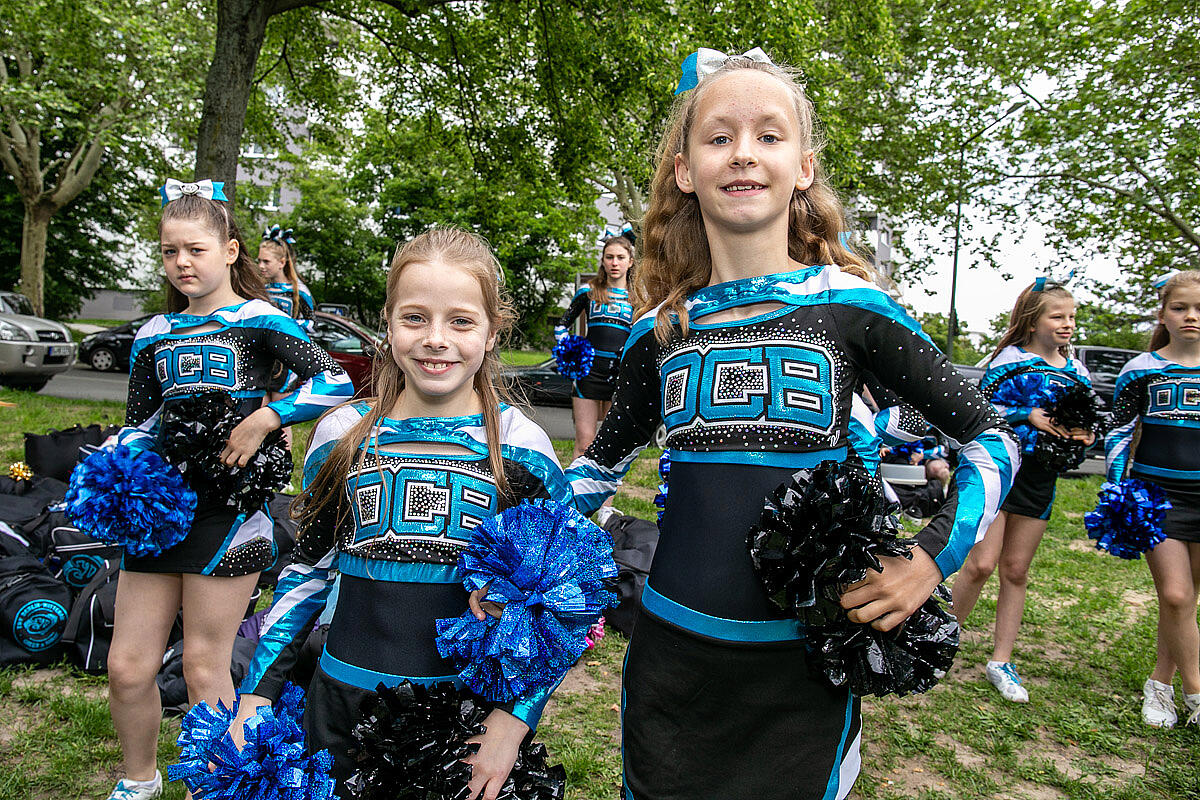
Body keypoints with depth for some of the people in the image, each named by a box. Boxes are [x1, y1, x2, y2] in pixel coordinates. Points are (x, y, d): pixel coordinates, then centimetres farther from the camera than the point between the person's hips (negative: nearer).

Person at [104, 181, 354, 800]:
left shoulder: (258, 320, -2)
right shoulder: (153, 335, 13)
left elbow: (335, 382, -13)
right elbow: (138, 425, 17)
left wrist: (263, 419, -18)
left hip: (228, 507, -5)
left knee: (204, 666, 4)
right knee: (127, 666, 9)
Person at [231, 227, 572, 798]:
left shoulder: (521, 447, -9)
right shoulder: (342, 435, -2)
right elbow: (307, 569, 7)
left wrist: (515, 718, -12)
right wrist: (255, 698, 3)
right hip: (342, 702, 2)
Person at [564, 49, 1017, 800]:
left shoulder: (849, 306, -6)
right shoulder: (659, 331, 1)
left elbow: (992, 438, 1)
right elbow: (602, 463, 15)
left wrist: (934, 557, -12)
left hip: (803, 665, -2)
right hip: (669, 654, 2)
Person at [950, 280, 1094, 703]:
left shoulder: (1077, 371, 11)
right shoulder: (1011, 359, -4)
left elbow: (1085, 422, 20)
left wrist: (1083, 436, -3)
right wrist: (1027, 415, -20)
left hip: (1038, 478, 5)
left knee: (1015, 571, 9)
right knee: (981, 563, -11)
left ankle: (1001, 661, 19)